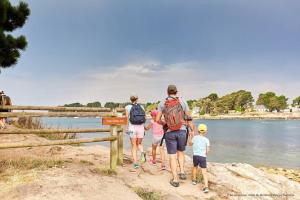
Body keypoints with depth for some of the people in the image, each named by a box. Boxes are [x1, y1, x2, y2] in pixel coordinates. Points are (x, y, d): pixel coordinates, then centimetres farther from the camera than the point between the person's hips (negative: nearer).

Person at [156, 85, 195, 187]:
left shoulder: (162, 103, 1)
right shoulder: (182, 101, 0)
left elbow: (157, 119, 1)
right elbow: (188, 117, 0)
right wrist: (192, 130, 9)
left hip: (170, 133, -1)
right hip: (182, 131, 1)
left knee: (172, 156, 7)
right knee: (180, 152, 24)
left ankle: (175, 180, 9)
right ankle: (182, 172, 13)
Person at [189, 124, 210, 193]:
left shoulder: (195, 137, 3)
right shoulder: (206, 139, 0)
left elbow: (190, 143, 20)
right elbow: (207, 150, 0)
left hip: (195, 155, 2)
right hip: (202, 156, -2)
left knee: (195, 167, 27)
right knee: (204, 172, -2)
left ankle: (194, 180, 42)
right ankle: (206, 186, -14)